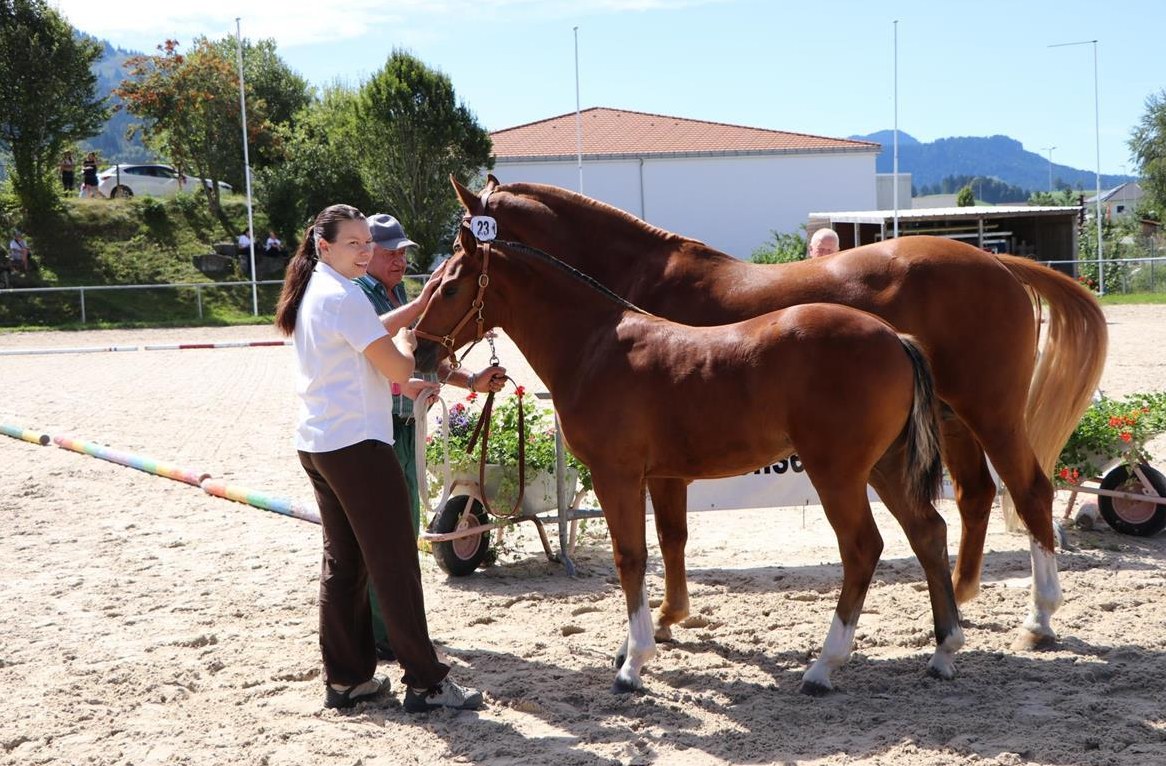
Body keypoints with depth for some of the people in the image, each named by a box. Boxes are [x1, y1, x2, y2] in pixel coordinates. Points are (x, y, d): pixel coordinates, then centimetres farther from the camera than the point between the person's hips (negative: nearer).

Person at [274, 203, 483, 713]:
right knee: (395, 562, -5)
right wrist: (407, 340, 5)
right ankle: (426, 683, 0)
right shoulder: (344, 297, -15)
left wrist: (418, 307, 17)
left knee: (342, 562, 14)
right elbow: (399, 369, -16)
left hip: (315, 444, 10)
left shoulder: (313, 294, 13)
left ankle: (345, 679, 19)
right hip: (357, 445, -10)